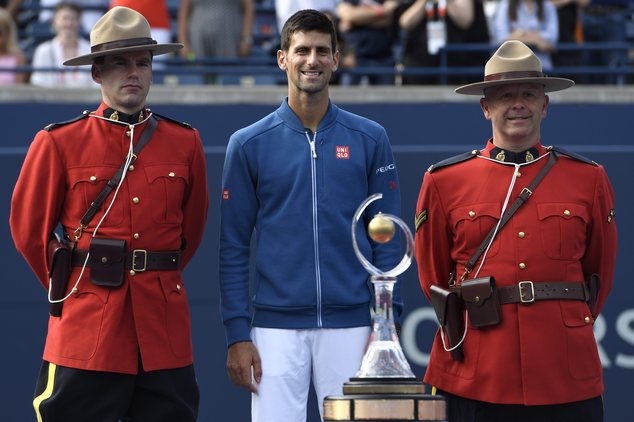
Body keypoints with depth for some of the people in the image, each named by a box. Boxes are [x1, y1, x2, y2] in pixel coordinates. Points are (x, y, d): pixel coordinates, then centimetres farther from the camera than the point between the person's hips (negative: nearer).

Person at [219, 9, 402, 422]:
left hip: (350, 325, 1)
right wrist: (238, 333, -3)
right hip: (276, 327, 0)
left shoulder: (369, 139, 6)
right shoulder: (250, 144, 4)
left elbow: (387, 240, 6)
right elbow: (234, 247, 4)